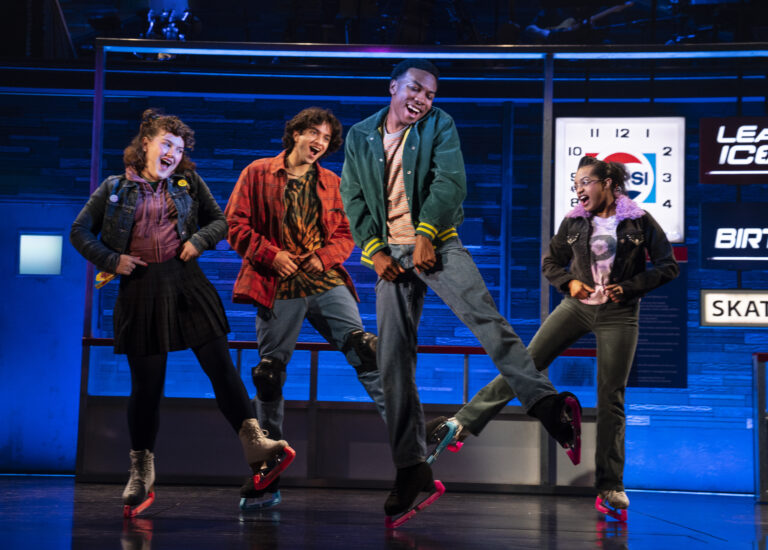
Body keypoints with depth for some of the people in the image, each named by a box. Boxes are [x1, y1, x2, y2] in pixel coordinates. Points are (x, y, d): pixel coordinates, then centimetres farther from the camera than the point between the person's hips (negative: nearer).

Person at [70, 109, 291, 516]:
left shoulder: (188, 184, 11)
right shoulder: (115, 189, 8)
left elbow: (220, 221, 18)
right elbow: (80, 232, 12)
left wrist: (199, 239, -2)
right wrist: (111, 260, -3)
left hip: (185, 280, 1)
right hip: (140, 287, -1)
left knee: (220, 363, -7)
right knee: (146, 383, 3)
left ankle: (254, 445, -8)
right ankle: (141, 475, 17)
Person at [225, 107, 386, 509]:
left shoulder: (332, 184, 16)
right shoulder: (258, 173, 6)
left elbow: (345, 234, 16)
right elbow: (235, 223, 1)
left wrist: (325, 257, -5)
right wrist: (272, 254, -12)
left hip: (326, 283, 3)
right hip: (278, 288, -2)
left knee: (362, 347, -17)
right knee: (270, 373, 1)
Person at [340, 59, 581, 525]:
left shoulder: (440, 124, 5)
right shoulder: (360, 137, 11)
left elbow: (451, 181, -7)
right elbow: (353, 199, 8)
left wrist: (425, 234, -17)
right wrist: (374, 250, -5)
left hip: (437, 243, -2)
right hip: (390, 253, 2)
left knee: (485, 315, -25)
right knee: (394, 357, -3)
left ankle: (547, 403, -31)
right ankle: (411, 466, 1)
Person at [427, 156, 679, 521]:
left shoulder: (639, 222, -4)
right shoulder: (574, 222, 4)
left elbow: (668, 267, 0)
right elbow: (550, 262, 15)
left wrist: (628, 288, -11)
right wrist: (569, 282, -5)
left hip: (618, 316, -2)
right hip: (576, 306, 3)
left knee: (611, 398, -2)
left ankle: (610, 489, 6)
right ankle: (463, 422, -4)